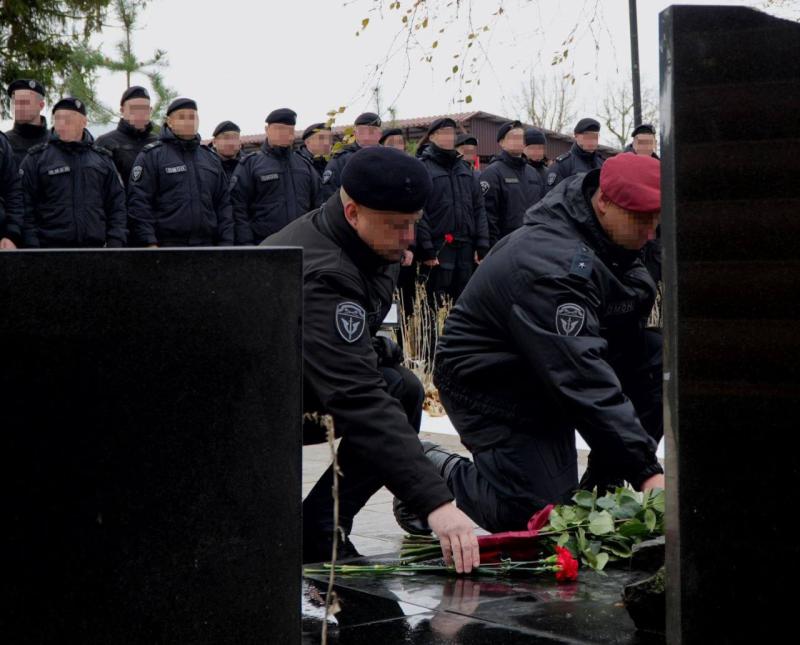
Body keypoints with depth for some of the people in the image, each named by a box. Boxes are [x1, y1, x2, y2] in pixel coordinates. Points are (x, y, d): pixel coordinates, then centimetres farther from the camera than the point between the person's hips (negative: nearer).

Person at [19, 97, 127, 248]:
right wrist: (32, 247, -8)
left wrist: (116, 242, -1)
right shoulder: (36, 159, 4)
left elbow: (117, 205, 11)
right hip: (50, 247, -2)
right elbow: (27, 208, 1)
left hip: (94, 247, 3)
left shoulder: (103, 159, 12)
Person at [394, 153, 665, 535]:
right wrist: (645, 470, -38)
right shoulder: (552, 263, -32)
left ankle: (603, 488, -1)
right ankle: (435, 472, 7)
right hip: (490, 382, -9)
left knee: (657, 357, -11)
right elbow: (581, 379, -37)